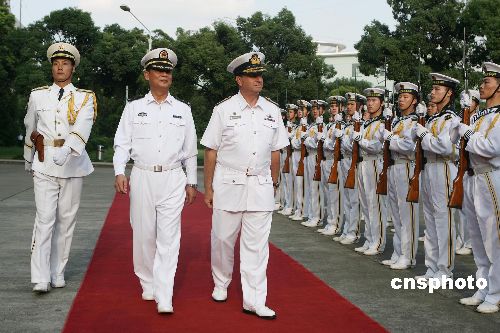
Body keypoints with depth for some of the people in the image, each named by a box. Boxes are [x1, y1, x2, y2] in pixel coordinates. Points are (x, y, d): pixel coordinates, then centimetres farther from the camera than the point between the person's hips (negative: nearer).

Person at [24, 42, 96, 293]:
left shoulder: (84, 98, 2)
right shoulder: (38, 95, 9)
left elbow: (82, 129, -16)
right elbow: (30, 129, 21)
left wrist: (66, 152, -32)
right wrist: (29, 160, 28)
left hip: (73, 165, 0)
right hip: (44, 165, 0)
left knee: (66, 219, 5)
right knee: (45, 219, -9)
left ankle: (58, 273, 16)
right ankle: (40, 278, -10)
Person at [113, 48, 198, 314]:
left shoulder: (183, 110, 11)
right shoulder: (134, 108, 9)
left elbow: (190, 150, 14)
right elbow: (122, 143, 6)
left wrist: (191, 182, 13)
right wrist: (119, 172, -9)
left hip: (173, 180, 0)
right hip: (142, 177, 0)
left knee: (169, 237, -6)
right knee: (143, 235, 5)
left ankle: (164, 298, -6)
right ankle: (148, 285, 23)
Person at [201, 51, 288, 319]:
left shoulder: (272, 111, 7)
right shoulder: (224, 110, -2)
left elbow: (275, 152, 13)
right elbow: (211, 151, 0)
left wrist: (273, 184, 13)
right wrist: (208, 188, -1)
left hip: (260, 186, 2)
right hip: (228, 183, -2)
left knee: (257, 244, 2)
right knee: (223, 238, 8)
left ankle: (254, 300, 7)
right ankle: (220, 284, 32)